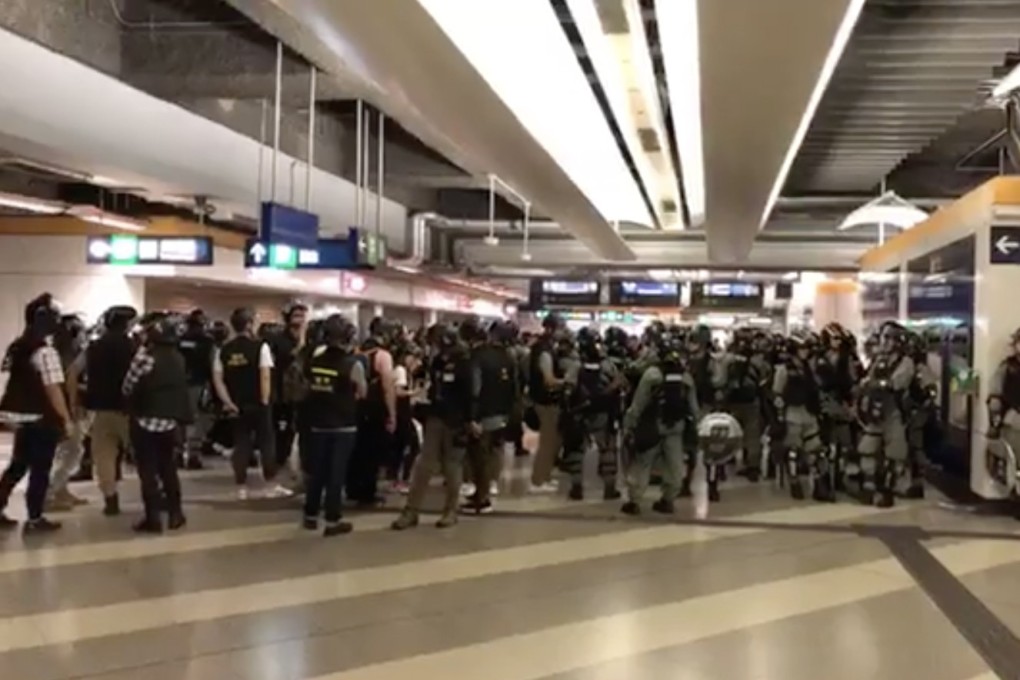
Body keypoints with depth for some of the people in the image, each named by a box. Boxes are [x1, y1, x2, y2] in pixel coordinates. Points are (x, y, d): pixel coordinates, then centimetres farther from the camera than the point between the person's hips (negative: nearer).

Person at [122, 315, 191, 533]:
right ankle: (175, 514, 20)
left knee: (148, 471, 2)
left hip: (146, 420, -5)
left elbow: (128, 388, -10)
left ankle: (153, 518, 2)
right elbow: (182, 388, 8)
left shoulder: (145, 356, -16)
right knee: (168, 468, 17)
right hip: (170, 421, 5)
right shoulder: (179, 359, 3)